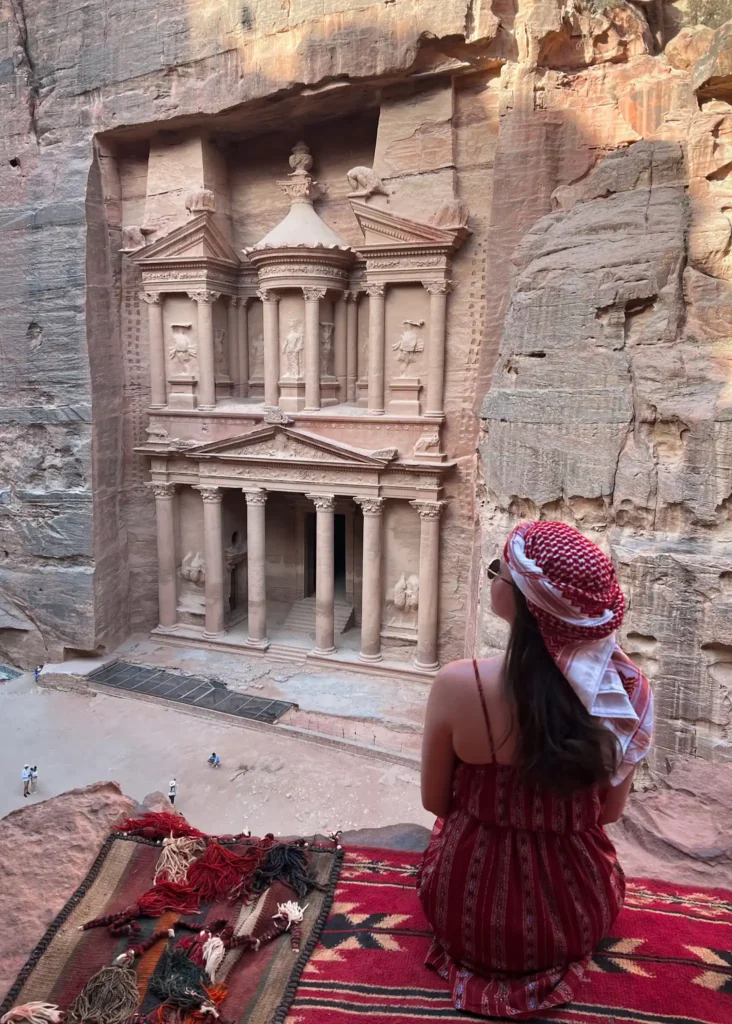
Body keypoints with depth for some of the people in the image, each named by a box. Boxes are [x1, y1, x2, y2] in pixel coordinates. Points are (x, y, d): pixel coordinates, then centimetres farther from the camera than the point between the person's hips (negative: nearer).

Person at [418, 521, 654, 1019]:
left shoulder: (457, 684, -27)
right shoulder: (627, 688, -21)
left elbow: (436, 802, -9)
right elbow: (610, 811, -4)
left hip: (468, 911, -1)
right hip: (577, 916, 2)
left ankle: (477, 954, 20)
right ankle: (553, 958, 22)